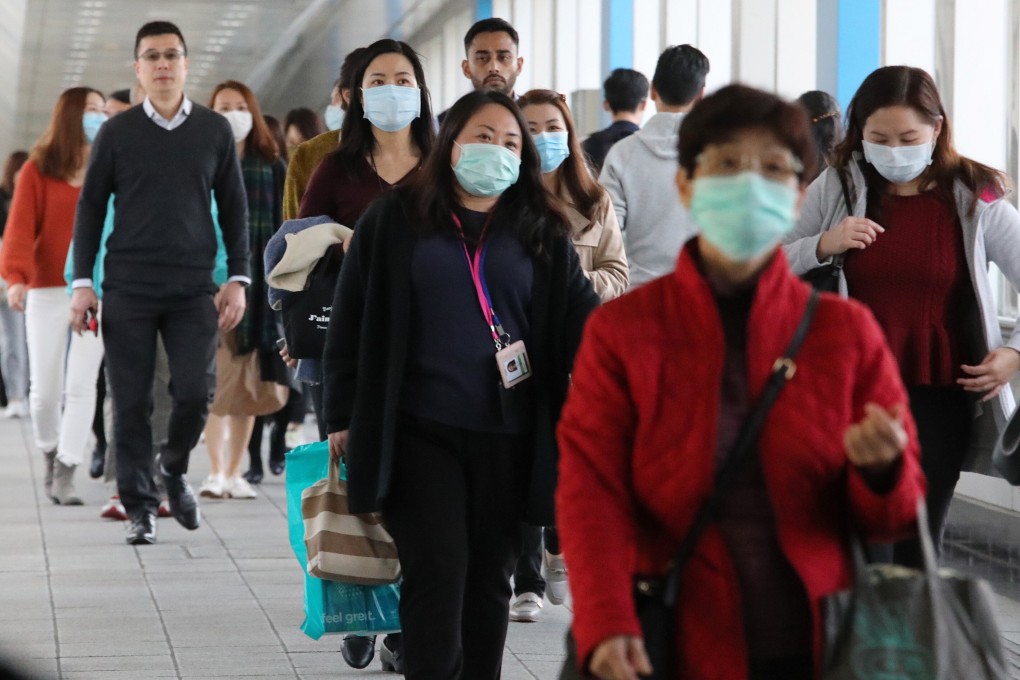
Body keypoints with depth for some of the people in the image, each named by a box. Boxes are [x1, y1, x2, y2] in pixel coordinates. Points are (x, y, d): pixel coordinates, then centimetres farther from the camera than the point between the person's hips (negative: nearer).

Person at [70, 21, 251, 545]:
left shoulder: (215, 131, 6)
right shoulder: (116, 133, 3)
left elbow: (233, 208, 9)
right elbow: (90, 207, 5)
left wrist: (238, 278, 2)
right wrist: (82, 281, -1)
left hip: (194, 290, 1)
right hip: (128, 288, -1)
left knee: (196, 392, -8)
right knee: (132, 402, 0)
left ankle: (174, 469, 21)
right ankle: (139, 507, 9)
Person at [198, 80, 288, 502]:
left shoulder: (272, 168, 8)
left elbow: (284, 228, 7)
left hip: (257, 284, 2)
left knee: (246, 385, 3)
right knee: (212, 380, -5)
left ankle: (234, 472, 11)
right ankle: (215, 470, 3)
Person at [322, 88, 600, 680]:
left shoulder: (542, 235, 10)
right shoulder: (394, 222, 5)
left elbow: (581, 319, 3)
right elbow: (352, 323, 5)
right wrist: (344, 419, 1)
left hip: (508, 437, 3)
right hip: (420, 431, -2)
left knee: (491, 575, 9)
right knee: (438, 568, -10)